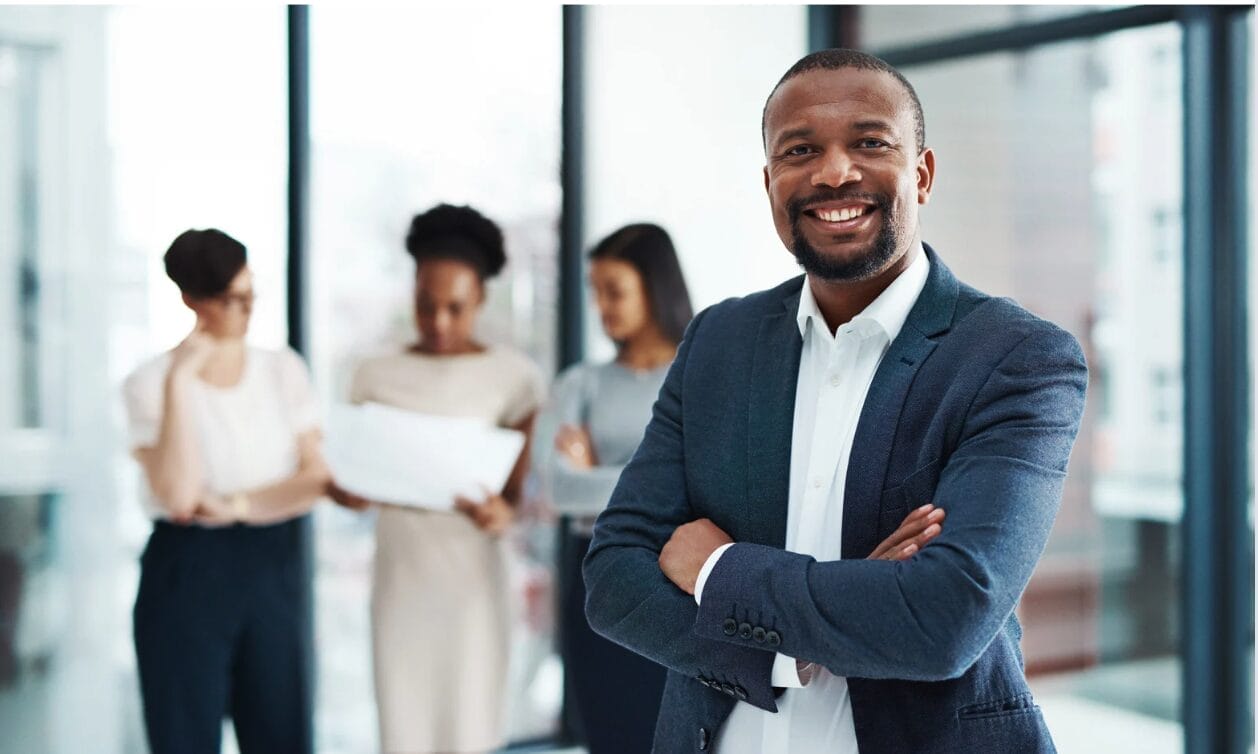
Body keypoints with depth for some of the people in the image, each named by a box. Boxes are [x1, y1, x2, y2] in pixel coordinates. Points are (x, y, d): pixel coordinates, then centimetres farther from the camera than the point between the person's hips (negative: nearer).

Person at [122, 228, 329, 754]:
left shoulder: (284, 369, 4)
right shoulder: (151, 382, -6)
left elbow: (316, 479, -1)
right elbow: (177, 493, -19)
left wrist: (237, 505, -15)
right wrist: (179, 382, -20)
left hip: (275, 570, 3)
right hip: (187, 572, -3)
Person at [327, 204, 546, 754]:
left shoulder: (513, 376, -3)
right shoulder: (376, 376, 4)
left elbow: (524, 486, -4)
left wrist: (502, 512, -26)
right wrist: (342, 489, -18)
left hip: (471, 576, -2)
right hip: (399, 574, 2)